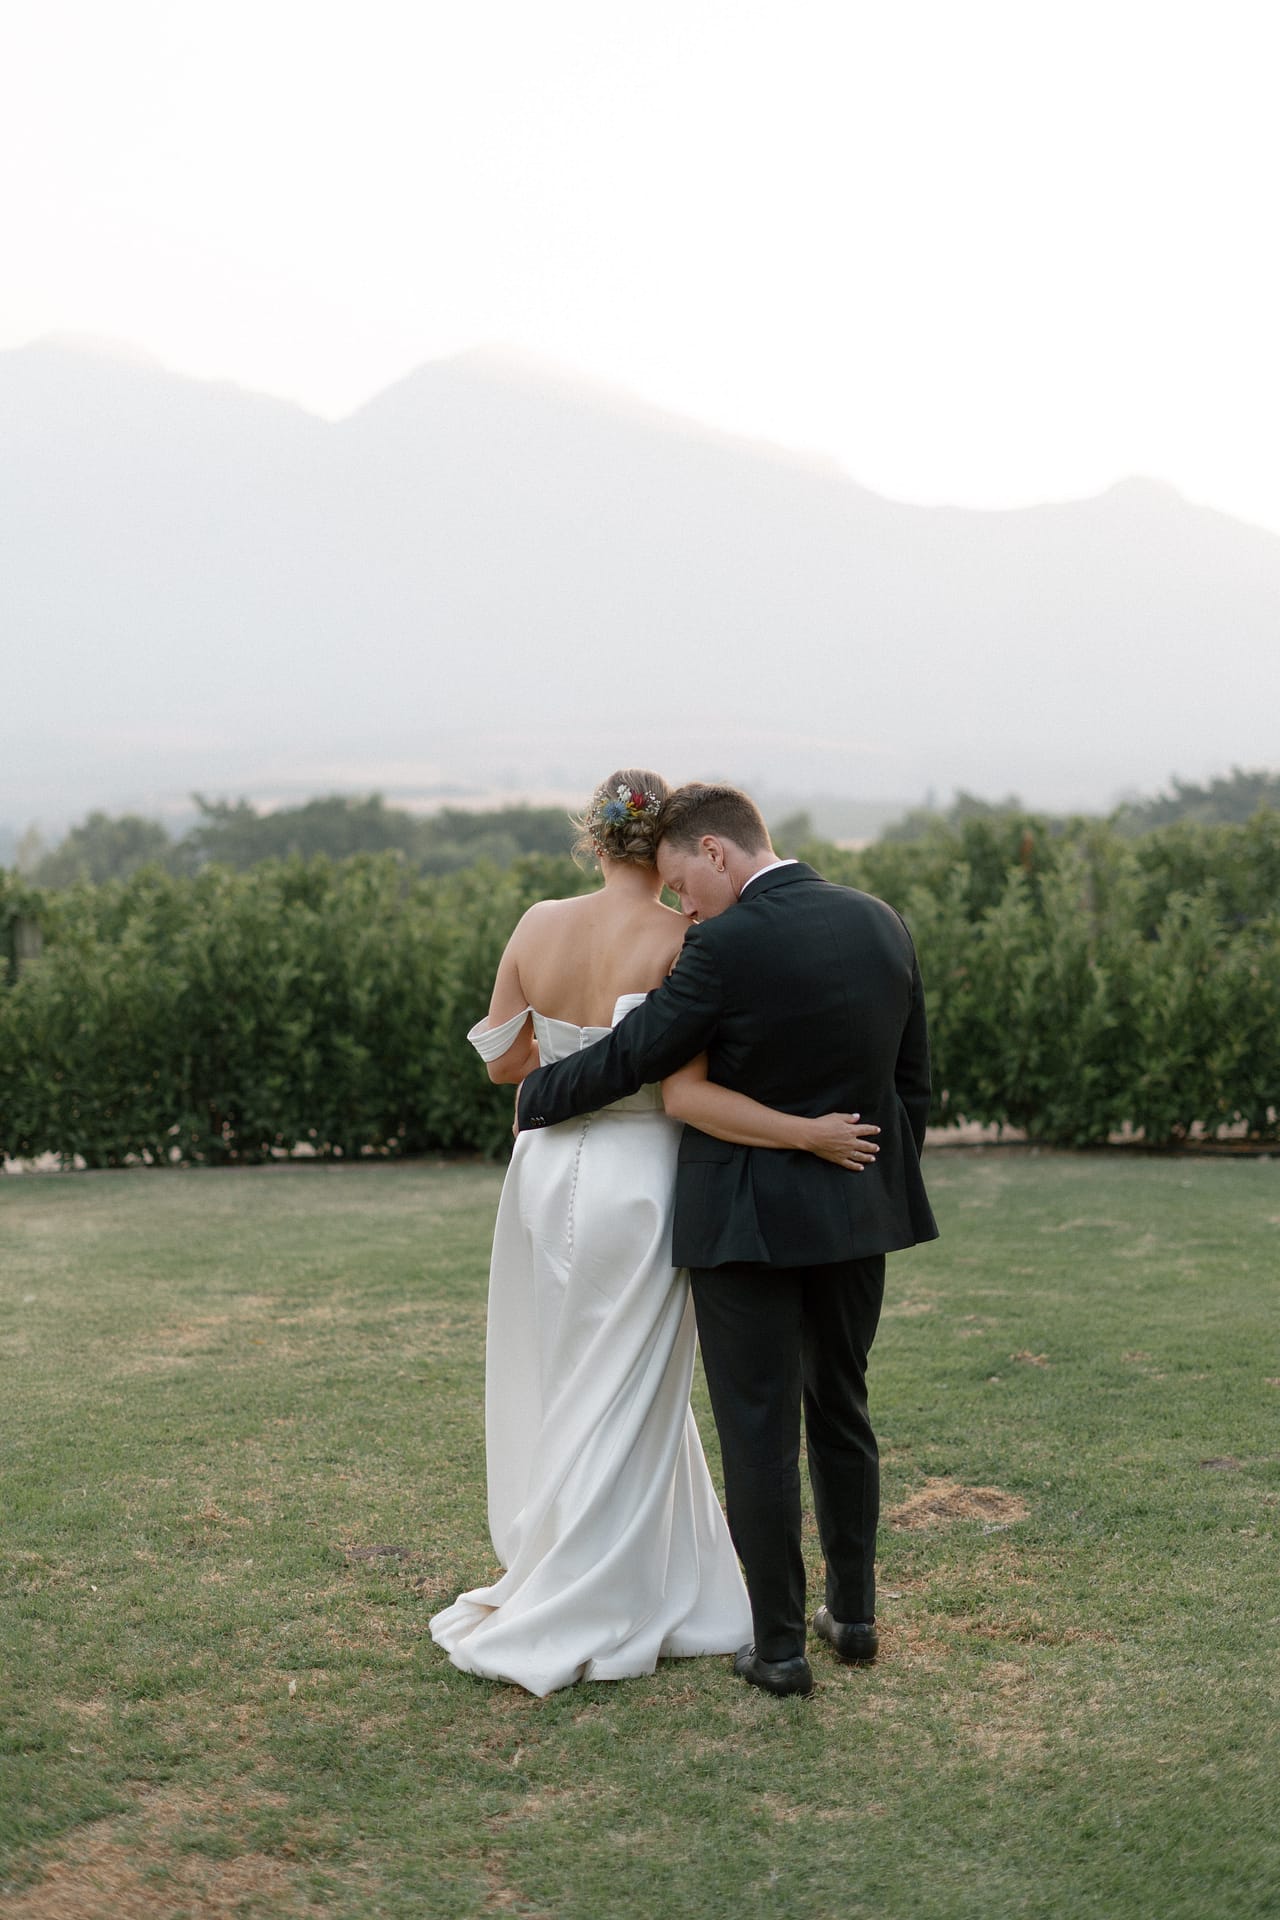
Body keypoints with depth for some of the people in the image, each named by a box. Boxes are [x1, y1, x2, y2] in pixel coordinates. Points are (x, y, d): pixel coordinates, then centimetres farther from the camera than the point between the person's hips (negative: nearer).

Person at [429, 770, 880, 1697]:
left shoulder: (539, 925, -2)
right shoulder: (684, 942, -15)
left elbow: (501, 1061, 5)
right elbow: (685, 1091, -22)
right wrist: (808, 1133, -19)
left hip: (548, 1174, 5)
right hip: (636, 1186, -5)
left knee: (563, 1391, 18)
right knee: (618, 1405, 8)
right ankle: (564, 1620, 15)